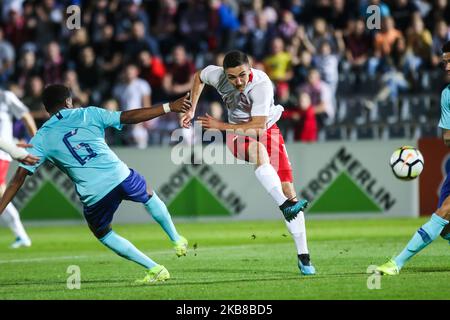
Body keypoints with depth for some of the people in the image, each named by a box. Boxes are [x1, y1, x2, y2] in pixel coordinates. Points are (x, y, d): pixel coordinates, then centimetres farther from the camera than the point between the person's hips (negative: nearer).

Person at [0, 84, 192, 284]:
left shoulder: (41, 139, 10)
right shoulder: (87, 114, 9)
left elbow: (19, 177, 4)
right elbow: (129, 117, 3)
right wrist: (169, 107, 7)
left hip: (94, 196, -1)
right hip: (120, 176, 1)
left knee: (103, 234, 28)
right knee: (149, 196, 36)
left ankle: (155, 269, 21)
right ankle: (177, 241, 45)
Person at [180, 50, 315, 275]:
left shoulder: (261, 85, -30)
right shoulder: (216, 75, -18)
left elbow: (258, 126, -32)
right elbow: (199, 76, 7)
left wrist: (221, 126, -29)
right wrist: (191, 110, 2)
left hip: (267, 130, -1)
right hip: (237, 133, 1)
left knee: (288, 190, -9)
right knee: (259, 150, -38)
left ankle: (303, 256, -3)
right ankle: (285, 207, -50)